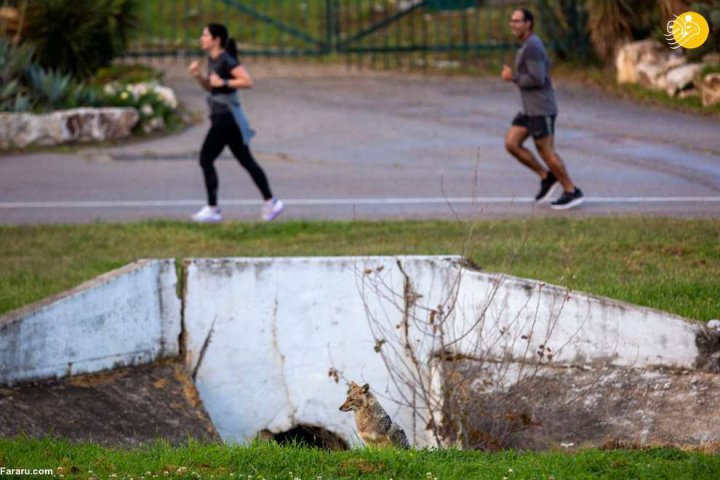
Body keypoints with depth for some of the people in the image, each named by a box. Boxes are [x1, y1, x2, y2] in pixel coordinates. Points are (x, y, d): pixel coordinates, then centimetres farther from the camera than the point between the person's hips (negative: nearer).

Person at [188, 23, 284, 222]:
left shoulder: (226, 60, -15)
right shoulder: (212, 59, 13)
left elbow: (247, 81, -21)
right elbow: (209, 86, 23)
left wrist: (223, 82, -21)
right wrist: (198, 75, 6)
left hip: (227, 117, -10)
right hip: (221, 116, 10)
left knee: (206, 159, -7)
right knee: (246, 160, 11)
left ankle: (212, 209, -3)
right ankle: (270, 202, 13)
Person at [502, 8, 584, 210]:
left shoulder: (531, 47, -19)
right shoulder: (531, 44, 13)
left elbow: (537, 80, -25)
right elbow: (546, 66, 28)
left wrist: (513, 77, -12)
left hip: (541, 109, -10)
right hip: (530, 109, 10)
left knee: (546, 151, -3)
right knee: (511, 144, 4)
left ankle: (572, 192, 8)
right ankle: (547, 177, 12)